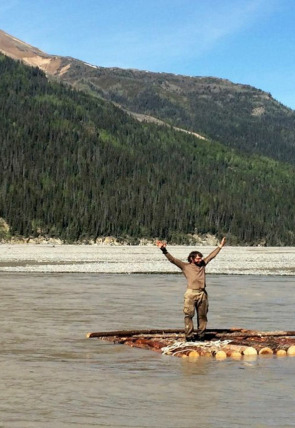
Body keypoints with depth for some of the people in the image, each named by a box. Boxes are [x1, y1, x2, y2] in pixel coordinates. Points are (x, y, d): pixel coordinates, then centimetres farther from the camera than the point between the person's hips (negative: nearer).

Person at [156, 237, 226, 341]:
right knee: (189, 315, -6)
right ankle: (189, 335, -4)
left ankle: (200, 335, 13)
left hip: (202, 294, 5)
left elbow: (211, 255, 27)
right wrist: (164, 250, -10)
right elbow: (172, 259, -1)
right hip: (191, 294, -4)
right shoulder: (185, 266, 4)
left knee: (202, 315, 6)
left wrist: (220, 246, 32)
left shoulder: (202, 264, 16)